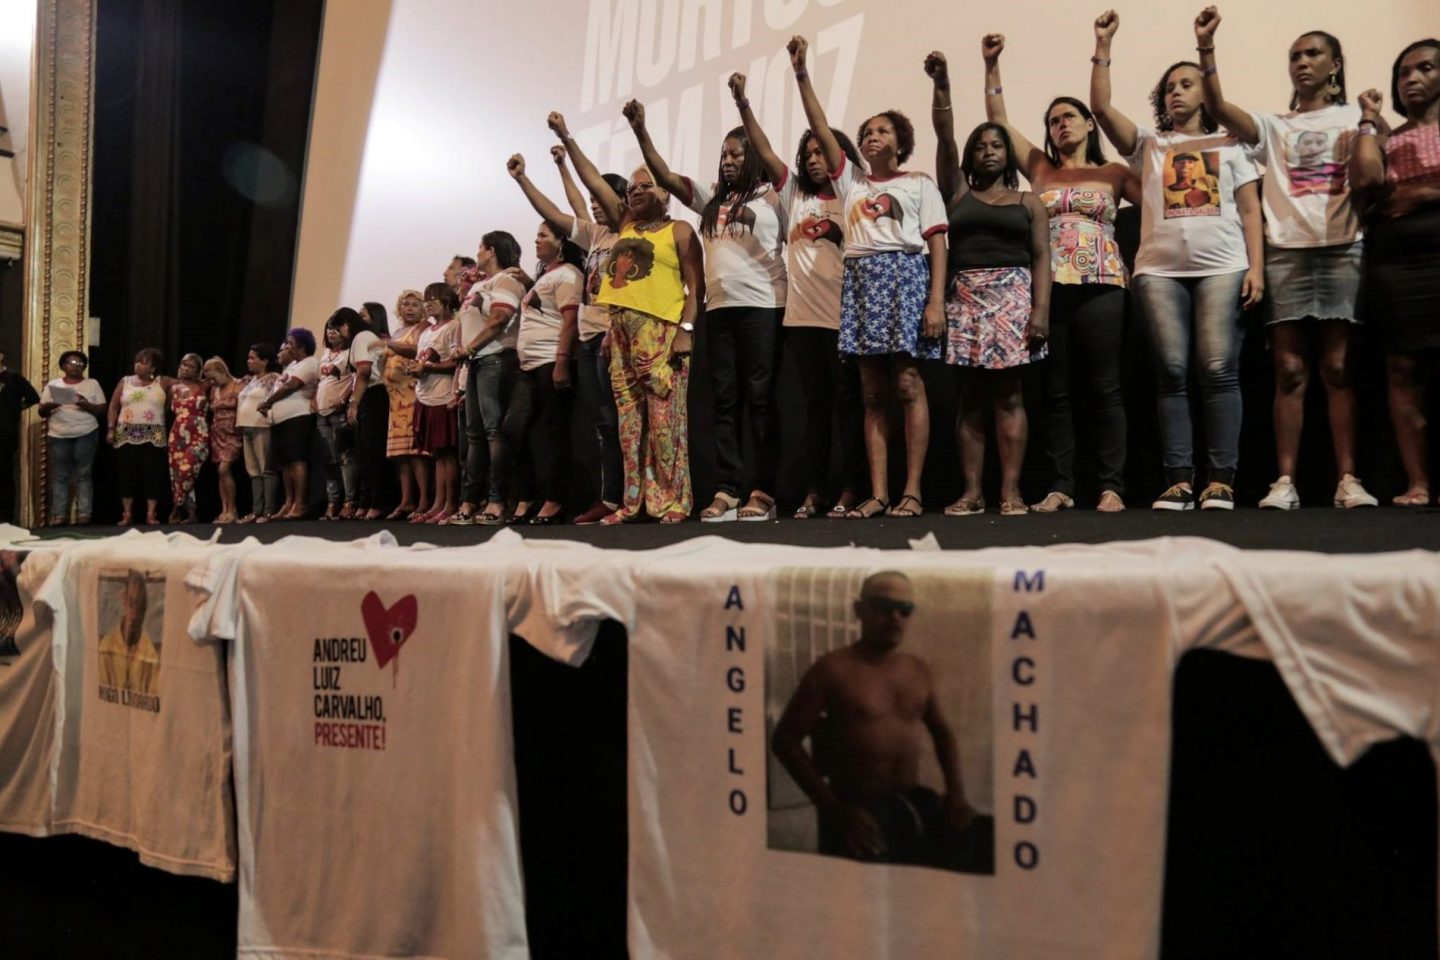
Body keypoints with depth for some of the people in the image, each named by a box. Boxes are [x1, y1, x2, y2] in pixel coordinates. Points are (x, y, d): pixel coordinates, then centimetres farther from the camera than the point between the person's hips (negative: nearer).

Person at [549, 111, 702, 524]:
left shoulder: (679, 232, 5)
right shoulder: (625, 225, 21)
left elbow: (695, 287, -3)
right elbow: (594, 181, 23)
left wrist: (686, 330, -14)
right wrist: (566, 139, 22)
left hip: (661, 332, -6)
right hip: (621, 332, 6)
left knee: (664, 419, -9)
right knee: (629, 420, 5)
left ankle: (671, 501, -7)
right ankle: (633, 501, 8)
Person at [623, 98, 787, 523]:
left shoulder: (772, 196, 9)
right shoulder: (711, 197, 18)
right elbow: (665, 178, 13)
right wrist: (641, 131, 5)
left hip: (761, 306, -5)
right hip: (718, 308, 5)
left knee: (760, 397, -5)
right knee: (724, 400, 3)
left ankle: (764, 492, -3)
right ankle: (725, 491, 3)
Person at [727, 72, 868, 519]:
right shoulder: (795, 194, 15)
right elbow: (764, 151, 7)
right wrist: (742, 104, -1)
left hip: (843, 315, -4)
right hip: (801, 315, 4)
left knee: (847, 401, 0)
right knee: (815, 403, 7)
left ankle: (850, 490, 4)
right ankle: (814, 491, 11)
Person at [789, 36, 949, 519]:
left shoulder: (919, 183, 10)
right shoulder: (850, 180, 20)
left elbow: (937, 244, 2)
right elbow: (820, 129, 12)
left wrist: (936, 300, -11)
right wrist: (801, 74, 5)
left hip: (904, 276, -4)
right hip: (859, 280, 4)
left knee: (907, 385, -8)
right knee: (872, 392, 0)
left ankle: (912, 491, -6)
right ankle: (878, 493, 0)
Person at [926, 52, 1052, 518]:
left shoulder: (1028, 202, 12)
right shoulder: (957, 193, 15)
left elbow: (1041, 258, 3)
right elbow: (944, 136, 6)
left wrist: (1041, 309, -9)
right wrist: (941, 83, -3)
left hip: (1011, 294, -1)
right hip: (964, 297, 2)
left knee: (1007, 394, -5)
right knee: (970, 397, -1)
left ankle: (1011, 490, -5)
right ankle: (972, 492, -1)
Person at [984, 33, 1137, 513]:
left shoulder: (1115, 173, 12)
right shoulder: (1040, 170, 15)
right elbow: (998, 119, 13)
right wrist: (991, 64, 8)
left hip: (1100, 287, -2)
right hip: (1050, 288, 2)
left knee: (1105, 387, -4)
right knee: (1055, 390, 1)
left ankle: (1112, 486, -3)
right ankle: (1060, 486, 4)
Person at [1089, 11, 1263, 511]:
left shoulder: (1229, 145, 18)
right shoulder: (1149, 145, 19)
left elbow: (1250, 210, 10)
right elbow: (1101, 107, 5)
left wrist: (1256, 267, -1)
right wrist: (1103, 46, 2)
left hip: (1221, 268, -1)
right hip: (1160, 270, 1)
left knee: (1218, 370, -10)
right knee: (1172, 372, -6)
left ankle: (1220, 481, -10)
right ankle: (1179, 481, -7)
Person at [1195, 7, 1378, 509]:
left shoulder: (1355, 117, 14)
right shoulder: (1273, 126, 15)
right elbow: (1219, 109, -4)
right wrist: (1206, 49, -13)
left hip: (1341, 250, 0)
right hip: (1286, 252, 1)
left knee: (1338, 366, -5)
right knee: (1289, 369, -5)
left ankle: (1348, 479, -4)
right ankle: (1285, 481, -5)